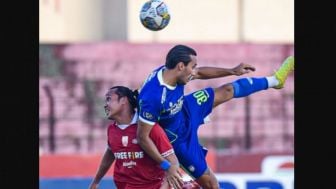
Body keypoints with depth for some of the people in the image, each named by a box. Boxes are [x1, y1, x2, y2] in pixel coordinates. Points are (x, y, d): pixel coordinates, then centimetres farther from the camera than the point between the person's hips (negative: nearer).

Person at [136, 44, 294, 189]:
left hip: (186, 111, 8)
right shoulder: (153, 97, -42)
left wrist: (232, 71, 11)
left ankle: (274, 80, 41)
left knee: (227, 91, 19)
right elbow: (143, 137, -35)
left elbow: (201, 73, 3)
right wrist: (166, 165, -36)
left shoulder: (169, 71, -20)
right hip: (179, 138, -8)